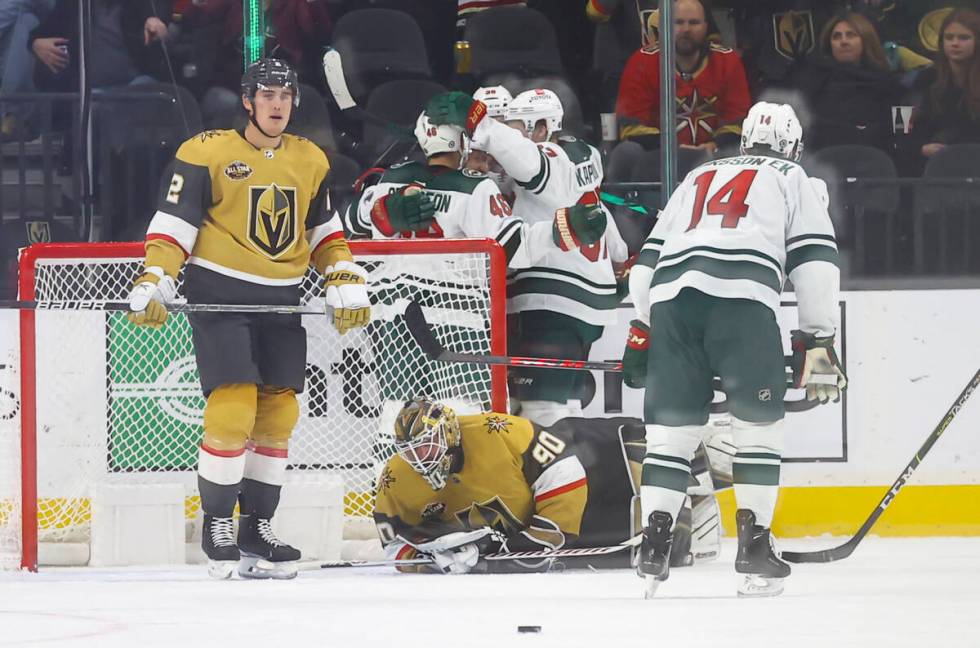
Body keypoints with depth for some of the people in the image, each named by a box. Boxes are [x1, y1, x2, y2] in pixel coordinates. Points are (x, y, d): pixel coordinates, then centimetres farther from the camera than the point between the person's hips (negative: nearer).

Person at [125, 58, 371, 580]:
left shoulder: (310, 161, 11)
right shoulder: (207, 153, -6)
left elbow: (323, 232, 19)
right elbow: (174, 223, -8)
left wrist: (346, 285, 8)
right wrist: (152, 284, -18)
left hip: (281, 301, 6)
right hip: (219, 297, -6)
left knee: (278, 414, 4)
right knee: (232, 409, -15)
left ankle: (256, 528, 14)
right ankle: (216, 525, -2)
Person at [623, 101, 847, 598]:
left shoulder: (698, 179, 35)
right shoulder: (794, 181, 22)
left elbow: (649, 256, 29)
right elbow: (815, 258, 10)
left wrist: (641, 330, 30)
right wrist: (818, 341, 9)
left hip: (671, 295, 4)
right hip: (742, 295, -4)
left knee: (671, 423, 9)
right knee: (758, 421, 5)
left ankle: (654, 538, -2)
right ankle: (753, 542, -2)